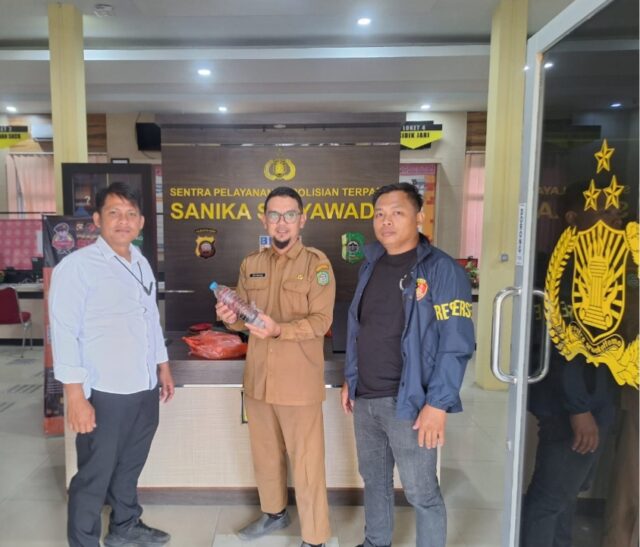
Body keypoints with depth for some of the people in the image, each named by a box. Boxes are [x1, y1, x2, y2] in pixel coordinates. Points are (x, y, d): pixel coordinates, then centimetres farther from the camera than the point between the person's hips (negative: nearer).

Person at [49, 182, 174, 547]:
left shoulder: (141, 264, 9)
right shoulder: (77, 266, -13)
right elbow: (64, 333, -15)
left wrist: (163, 367, 17)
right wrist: (75, 397, -18)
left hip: (145, 388, 7)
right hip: (104, 394, -6)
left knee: (130, 466, 23)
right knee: (94, 475, 10)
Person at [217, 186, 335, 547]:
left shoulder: (317, 263, -8)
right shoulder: (251, 264, 8)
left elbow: (321, 321, -15)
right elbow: (244, 316, 11)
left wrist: (279, 329, -30)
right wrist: (232, 317, -11)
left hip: (299, 382, -5)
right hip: (258, 378, 6)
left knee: (307, 463, 5)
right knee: (265, 455, 22)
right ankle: (274, 513, 45)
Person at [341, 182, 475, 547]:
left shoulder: (442, 269, -12)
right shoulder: (371, 266, 8)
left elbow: (456, 345, -16)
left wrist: (438, 405, -19)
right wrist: (350, 379, 15)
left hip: (407, 402, -6)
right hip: (365, 399, 7)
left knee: (422, 492, 7)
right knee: (374, 479, 21)